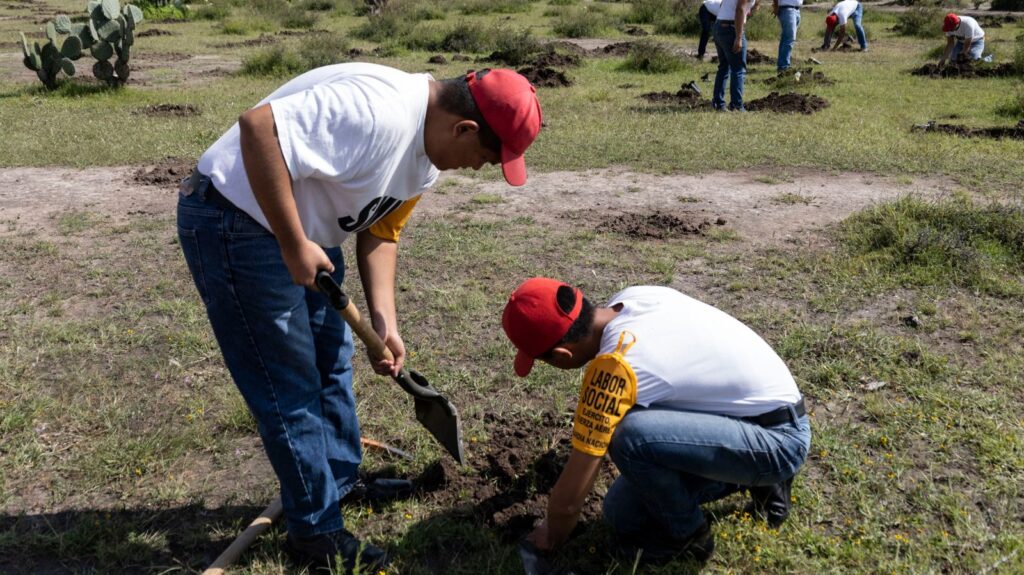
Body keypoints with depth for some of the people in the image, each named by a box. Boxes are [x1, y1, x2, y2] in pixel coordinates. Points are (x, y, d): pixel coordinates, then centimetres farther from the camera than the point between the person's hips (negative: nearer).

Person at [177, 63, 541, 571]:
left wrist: (383, 320, -2)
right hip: (234, 222, -10)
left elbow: (380, 233, 9)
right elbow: (259, 126, -35)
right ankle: (317, 532, 14)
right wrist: (294, 244, -29)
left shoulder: (425, 155, 3)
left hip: (300, 231, 10)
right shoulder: (377, 111, -29)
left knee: (331, 361, 19)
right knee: (290, 386, -3)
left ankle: (342, 482, 39)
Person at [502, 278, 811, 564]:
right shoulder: (632, 296, -7)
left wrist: (551, 537, 0)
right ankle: (750, 477, 20)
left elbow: (569, 499, -21)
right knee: (622, 513, 8)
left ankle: (686, 535, -4)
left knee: (630, 436, -32)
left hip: (780, 438, -8)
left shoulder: (613, 368, -30)